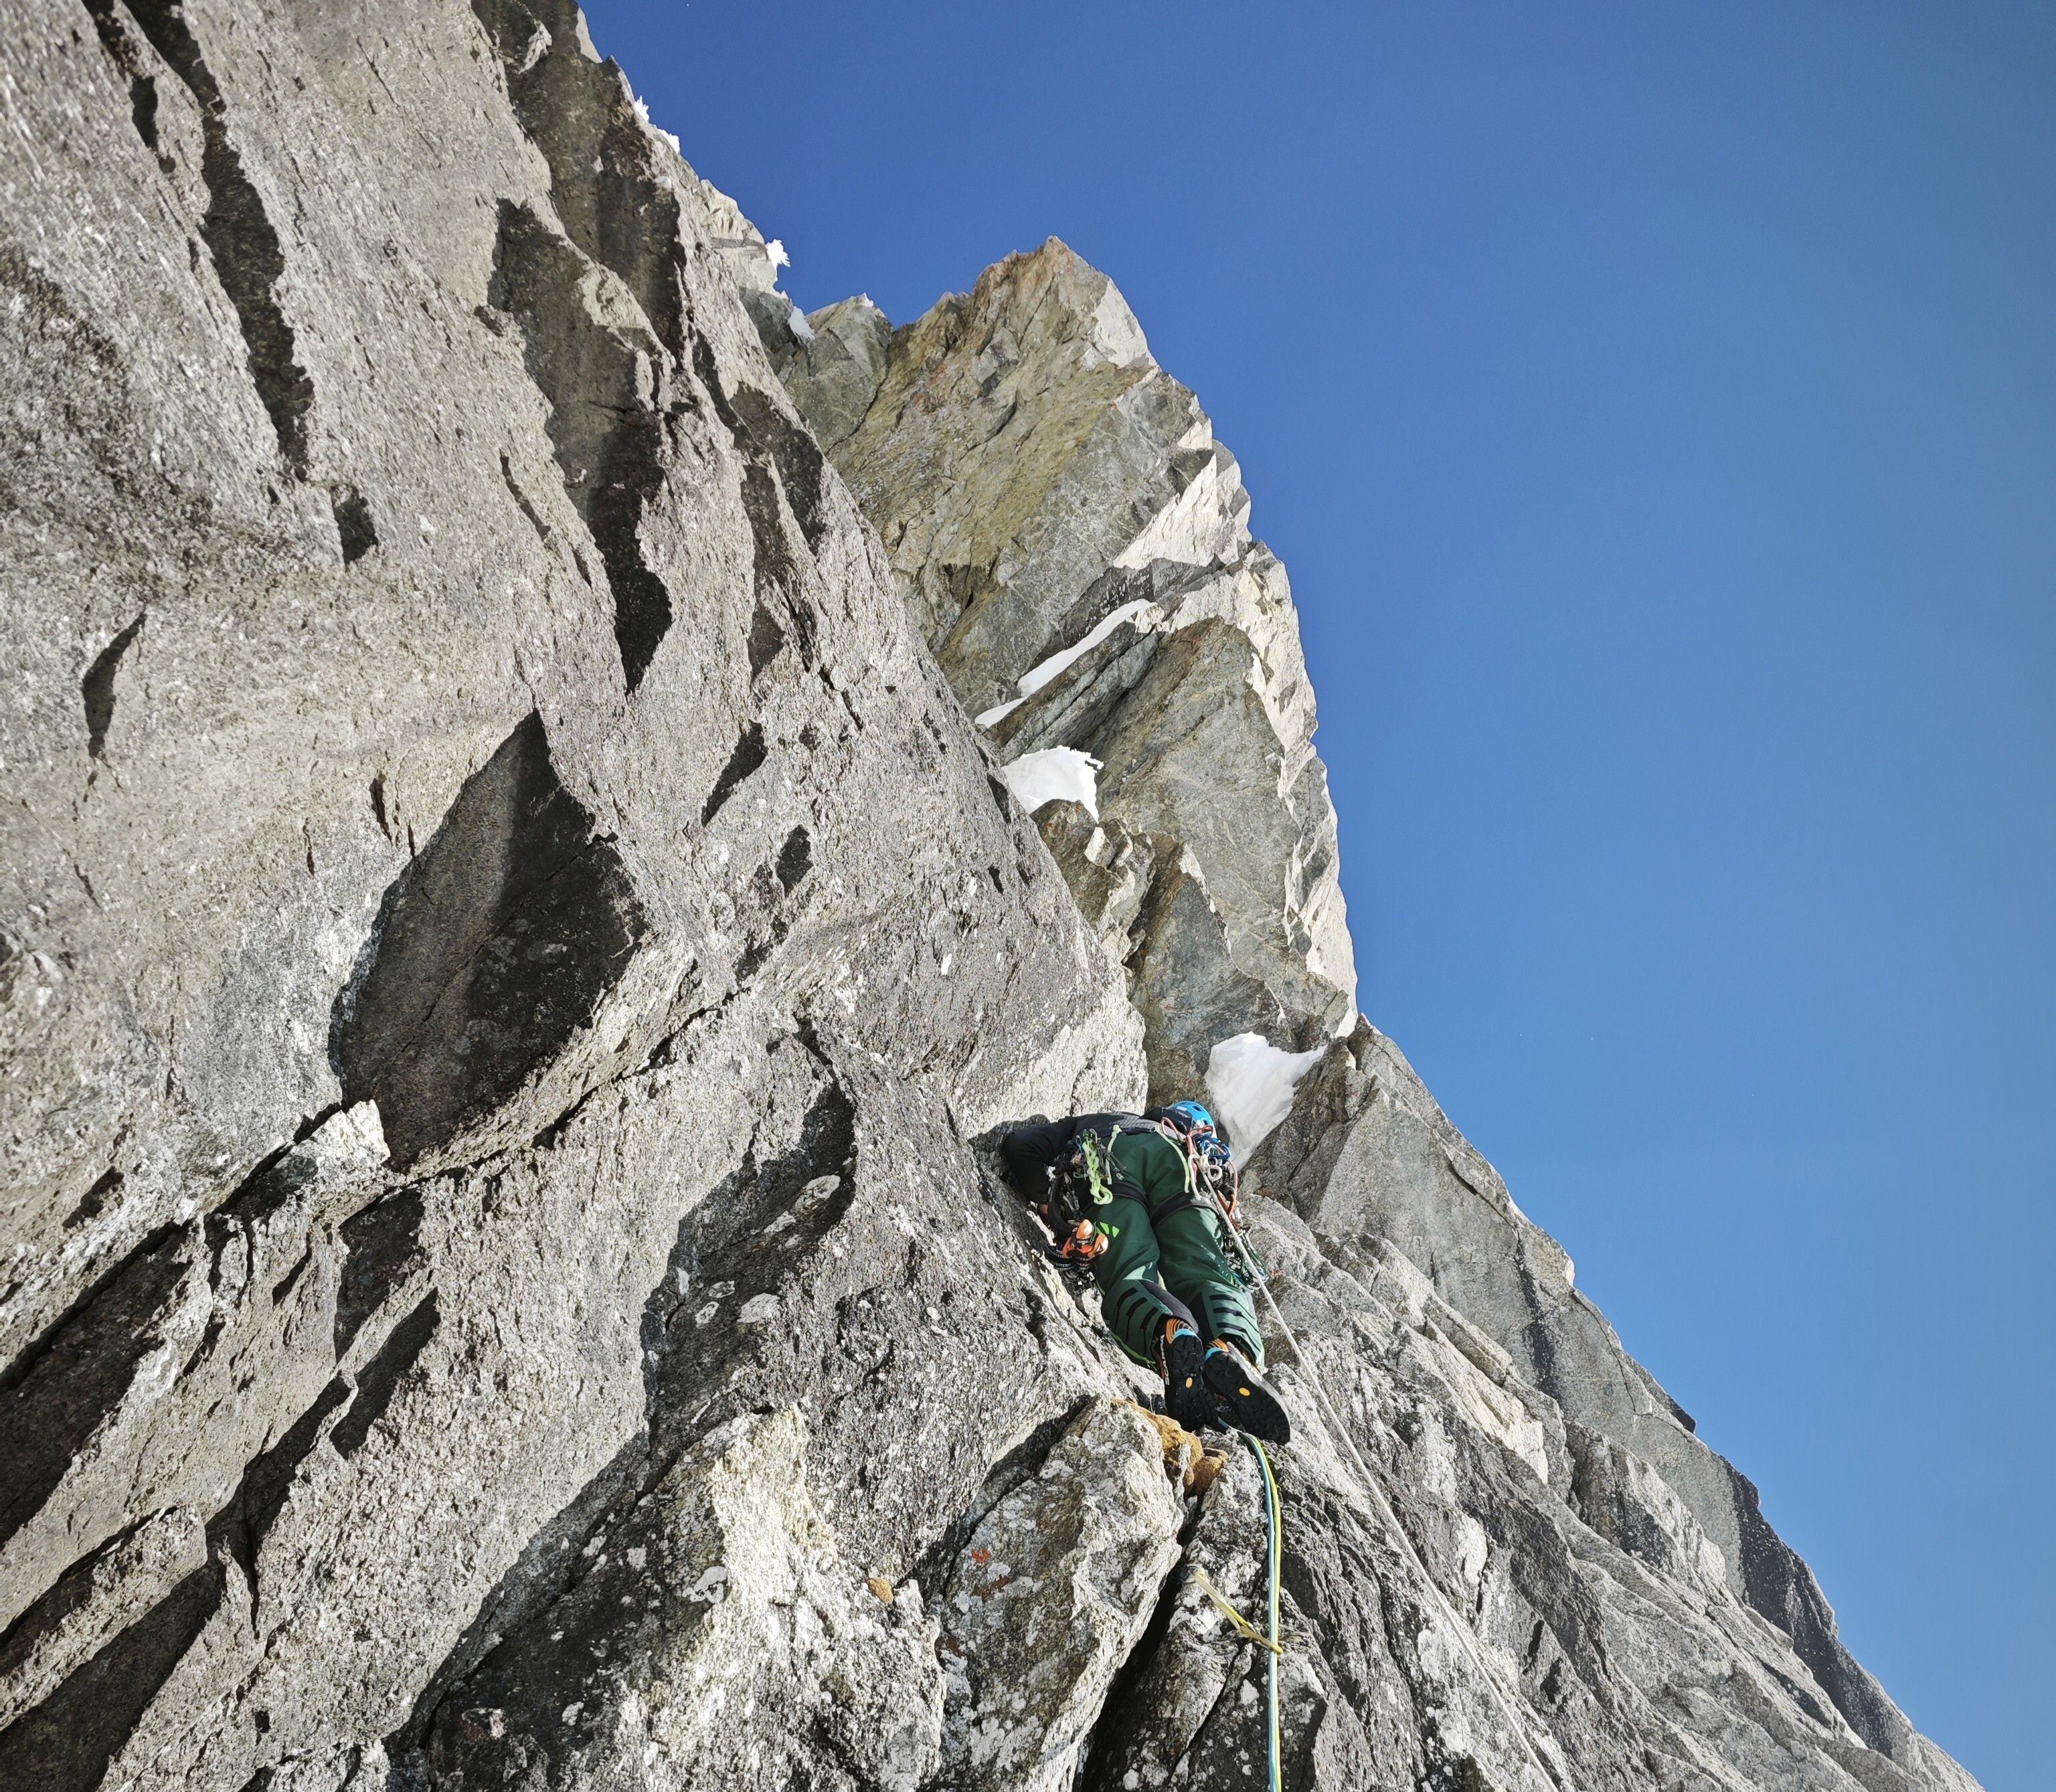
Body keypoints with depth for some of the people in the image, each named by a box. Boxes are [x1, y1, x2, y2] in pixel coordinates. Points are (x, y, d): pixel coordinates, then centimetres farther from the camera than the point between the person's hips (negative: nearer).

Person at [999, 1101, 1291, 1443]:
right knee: (1203, 1274, -12)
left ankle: (1173, 1338, -52)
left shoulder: (1077, 1126, 42)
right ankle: (1232, 1349, -46)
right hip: (1176, 1156, 2)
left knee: (1128, 1279, -17)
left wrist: (1044, 1204, 18)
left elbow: (1020, 1143, 22)